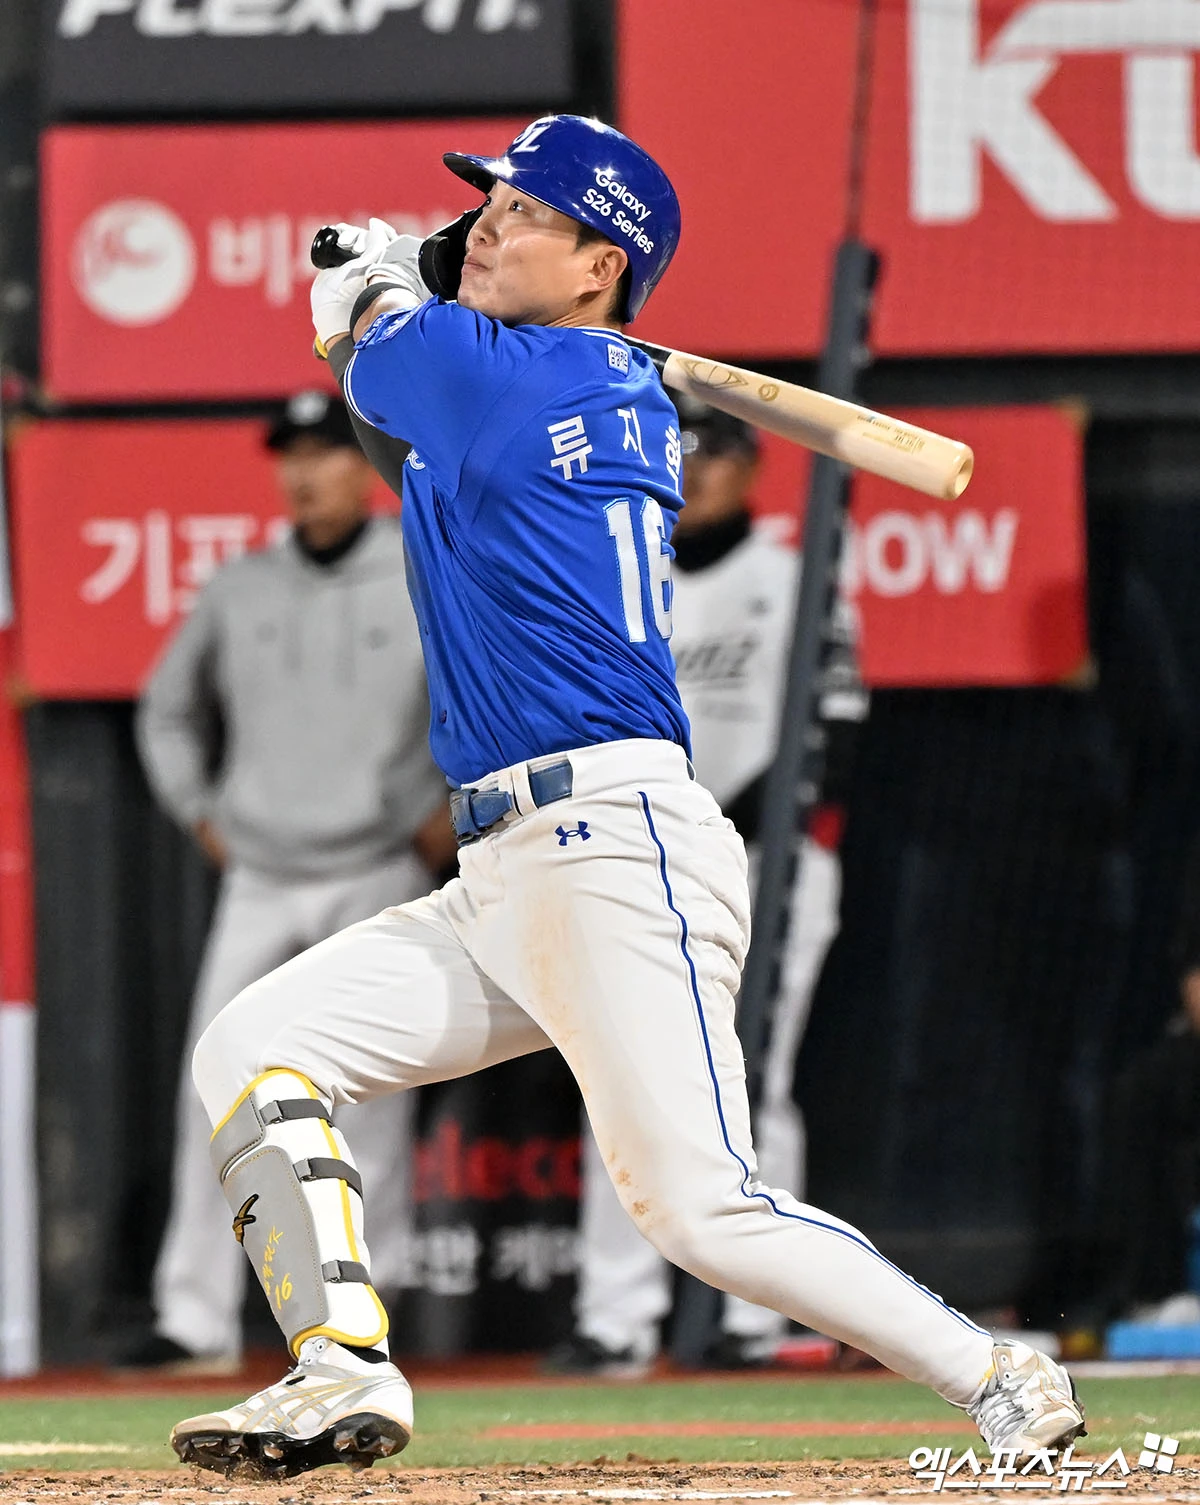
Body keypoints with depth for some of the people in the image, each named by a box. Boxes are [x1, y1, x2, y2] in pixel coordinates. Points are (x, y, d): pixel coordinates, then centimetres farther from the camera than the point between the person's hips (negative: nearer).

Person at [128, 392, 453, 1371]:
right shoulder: (240, 591, 8)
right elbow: (169, 708, 22)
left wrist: (454, 812, -3)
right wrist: (201, 811, 11)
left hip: (378, 877, -3)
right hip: (259, 881, 3)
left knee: (366, 1095, -6)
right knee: (215, 1089, -3)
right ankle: (197, 1319, -1)